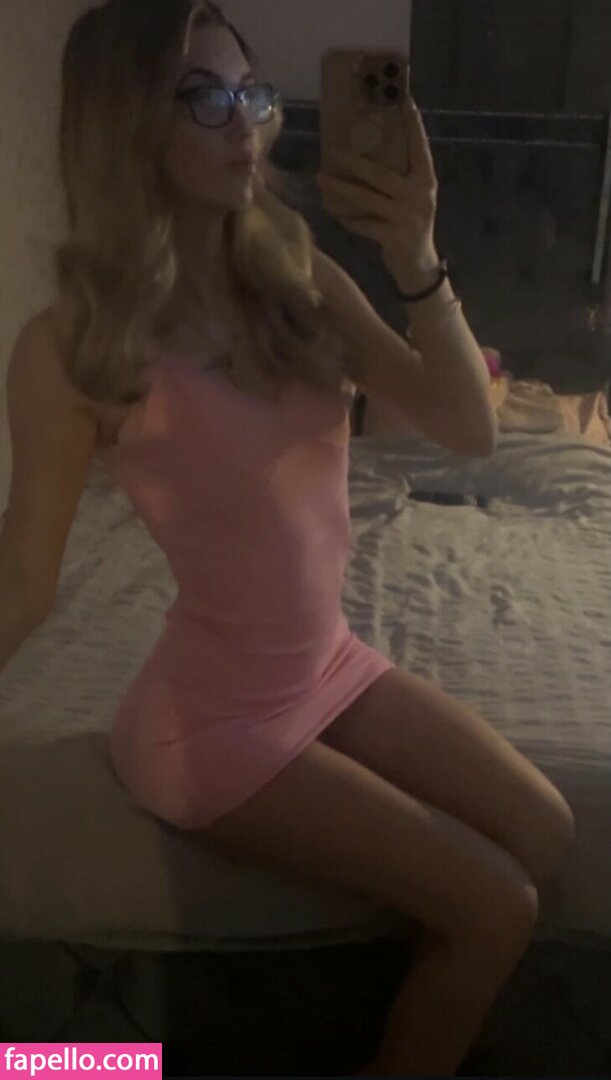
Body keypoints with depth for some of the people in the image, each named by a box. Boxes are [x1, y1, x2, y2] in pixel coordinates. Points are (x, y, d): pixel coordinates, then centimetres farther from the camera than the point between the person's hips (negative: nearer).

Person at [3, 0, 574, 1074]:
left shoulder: (299, 279, -4)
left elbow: (471, 430, -9)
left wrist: (418, 263, -21)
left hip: (335, 667, 6)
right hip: (210, 717, -6)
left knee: (546, 834, 10)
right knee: (494, 907, -4)